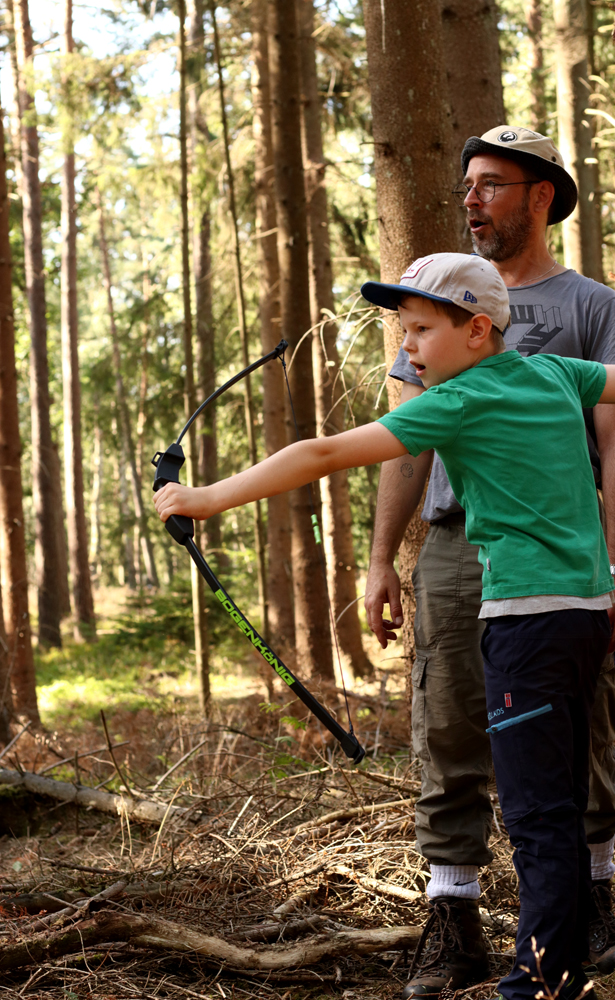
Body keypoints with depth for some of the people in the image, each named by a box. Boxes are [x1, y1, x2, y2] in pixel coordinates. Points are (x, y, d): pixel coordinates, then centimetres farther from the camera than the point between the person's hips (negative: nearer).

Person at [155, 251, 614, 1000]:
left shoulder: (461, 402, -9)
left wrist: (208, 498, -9)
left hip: (530, 614, -9)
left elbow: (326, 455, -12)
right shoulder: (551, 372, 11)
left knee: (537, 811, -6)